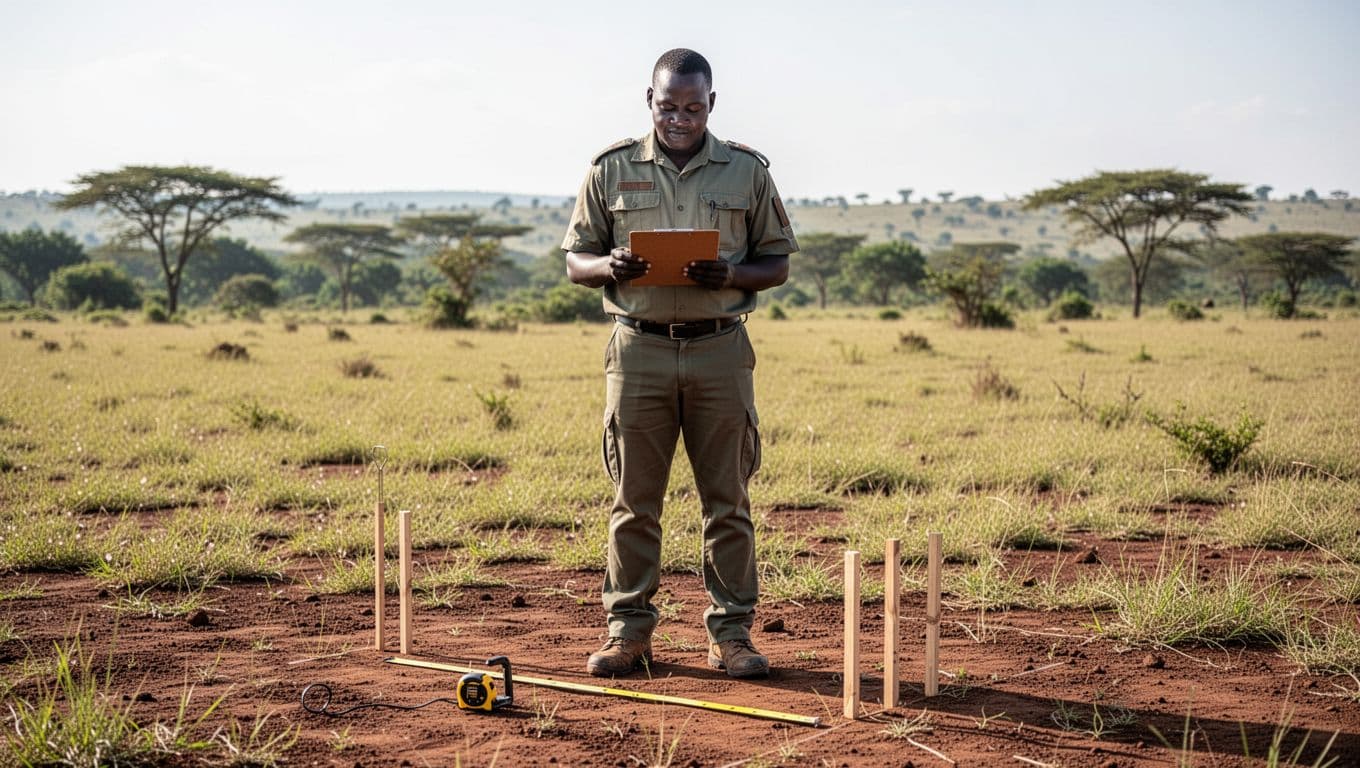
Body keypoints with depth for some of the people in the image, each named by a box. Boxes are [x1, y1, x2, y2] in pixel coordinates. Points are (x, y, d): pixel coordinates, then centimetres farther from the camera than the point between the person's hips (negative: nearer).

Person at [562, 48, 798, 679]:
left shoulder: (746, 171, 6)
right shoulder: (612, 169, 7)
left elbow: (778, 263, 8)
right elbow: (575, 261, 9)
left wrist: (731, 276, -12)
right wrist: (610, 266, -14)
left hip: (719, 349, 0)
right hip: (639, 348, 0)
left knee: (727, 499, 3)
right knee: (634, 498, 3)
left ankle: (730, 633, 11)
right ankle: (629, 630, 12)